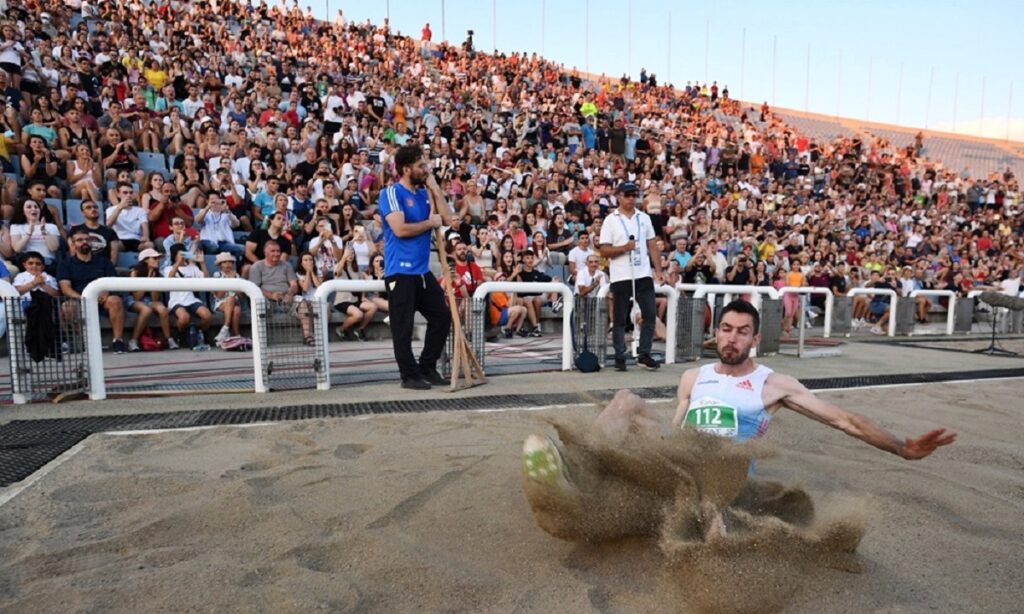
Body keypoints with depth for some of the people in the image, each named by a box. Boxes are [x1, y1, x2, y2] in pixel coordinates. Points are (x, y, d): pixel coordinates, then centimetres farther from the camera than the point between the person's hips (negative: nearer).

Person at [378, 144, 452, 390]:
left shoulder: (423, 193, 15)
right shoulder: (391, 193, -8)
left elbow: (447, 219, 6)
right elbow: (400, 229, -20)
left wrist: (434, 187, 4)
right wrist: (430, 223, -8)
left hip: (423, 270, 8)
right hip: (401, 271, -8)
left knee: (442, 316, 10)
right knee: (403, 326, 0)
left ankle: (427, 367, 22)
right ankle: (410, 375, 12)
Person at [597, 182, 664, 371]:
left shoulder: (644, 218, 11)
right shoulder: (611, 220, -1)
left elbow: (653, 246, 12)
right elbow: (603, 250, -5)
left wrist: (658, 270, 4)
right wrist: (624, 248, -19)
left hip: (644, 275, 4)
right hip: (621, 277, -4)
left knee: (650, 314, 3)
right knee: (620, 319, 4)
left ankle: (644, 355, 14)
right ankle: (620, 357, 13)